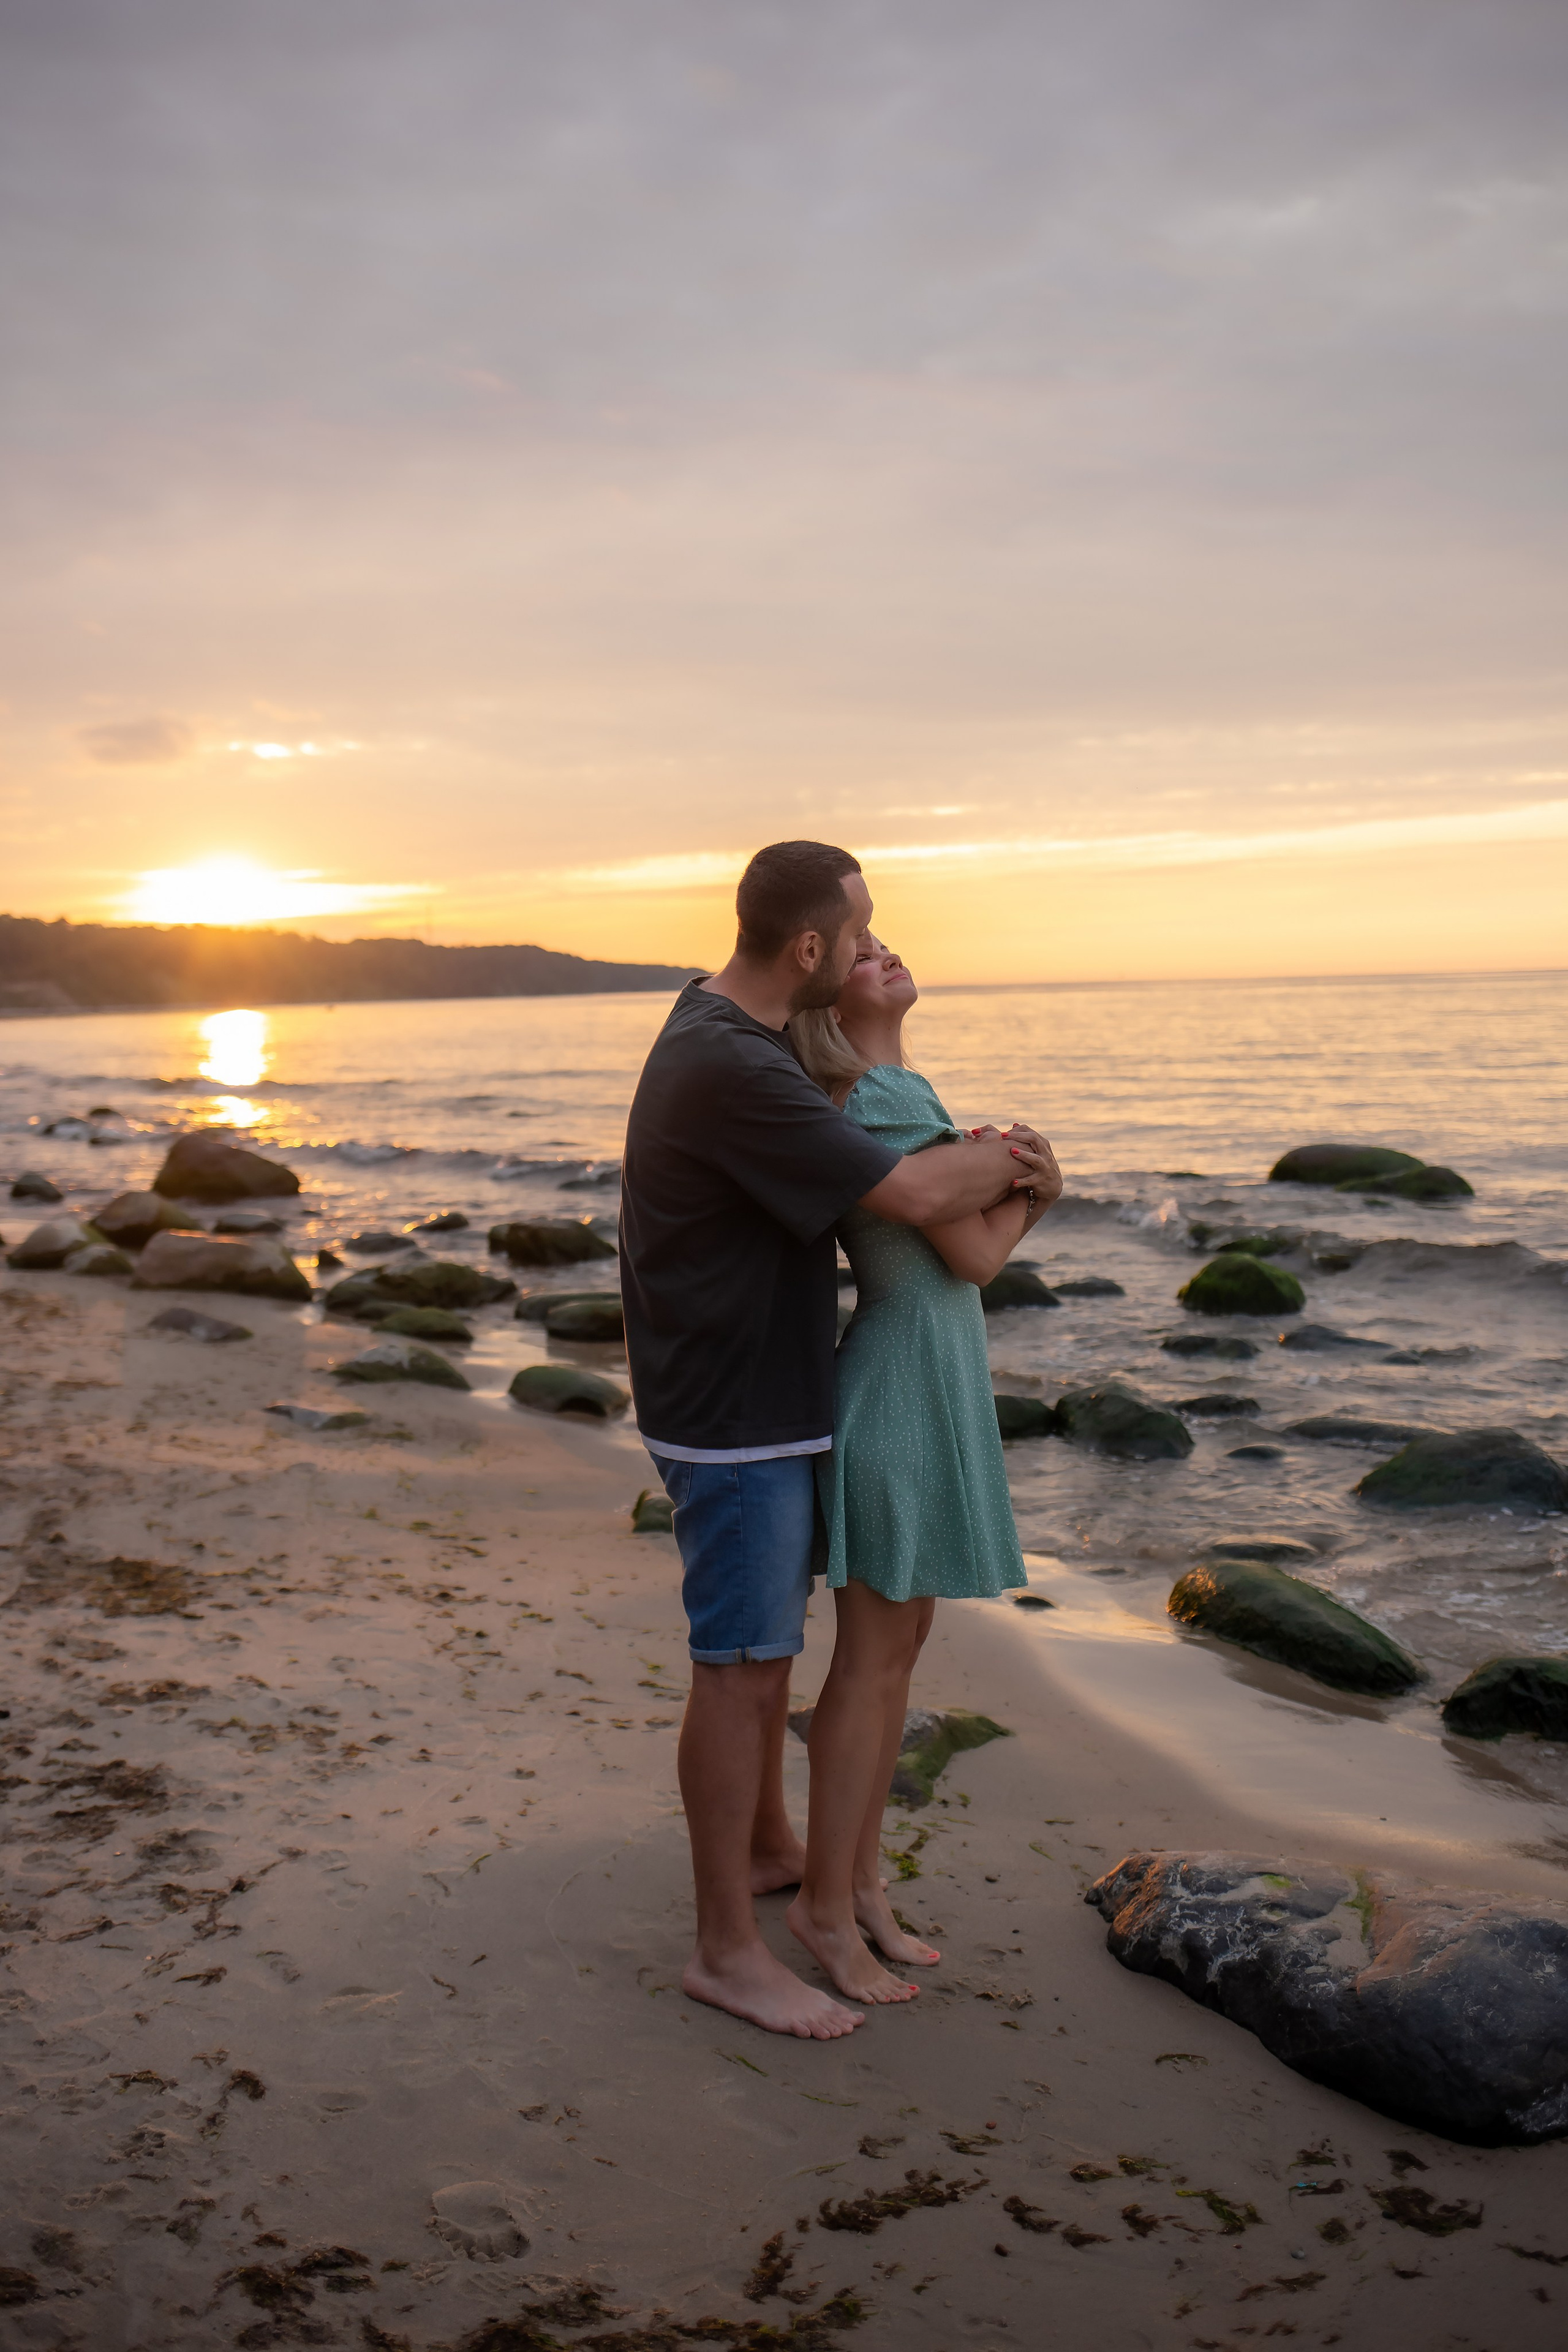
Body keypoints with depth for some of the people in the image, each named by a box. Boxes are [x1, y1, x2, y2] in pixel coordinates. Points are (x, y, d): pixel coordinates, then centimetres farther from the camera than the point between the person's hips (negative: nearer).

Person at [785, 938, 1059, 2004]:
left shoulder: (889, 1094, 10)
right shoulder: (890, 1099, -19)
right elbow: (976, 1255, -15)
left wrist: (1014, 1175, -6)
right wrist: (1031, 1183, 2)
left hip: (927, 1387, 9)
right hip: (904, 1389, -9)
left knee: (901, 1645, 16)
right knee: (873, 1659, 2)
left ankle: (863, 1882, 28)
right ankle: (825, 1904, 17)